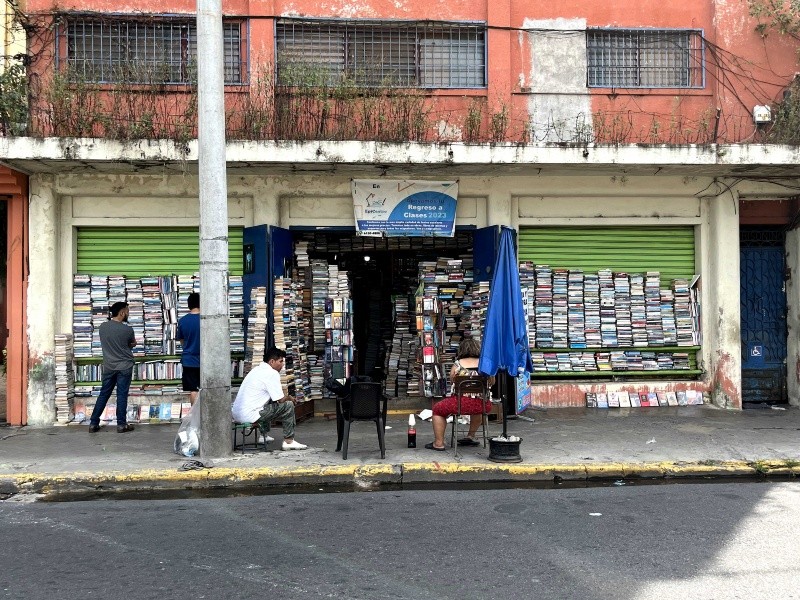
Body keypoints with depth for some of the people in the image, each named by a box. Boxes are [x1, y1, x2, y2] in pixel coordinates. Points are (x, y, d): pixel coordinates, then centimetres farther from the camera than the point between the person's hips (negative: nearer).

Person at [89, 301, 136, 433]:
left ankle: (93, 423, 12)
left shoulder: (102, 327, -1)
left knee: (103, 394, 11)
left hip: (108, 367, 4)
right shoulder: (127, 329, -14)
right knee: (122, 395, 2)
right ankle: (121, 424, 6)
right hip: (124, 366, -4)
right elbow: (133, 344, 4)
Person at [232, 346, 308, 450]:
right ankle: (289, 441, 0)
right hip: (249, 416, -10)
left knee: (269, 403, 34)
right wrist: (290, 398, 10)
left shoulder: (256, 369, 18)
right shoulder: (272, 373, -12)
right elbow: (281, 399, -10)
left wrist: (286, 396, 17)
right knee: (288, 405, -3)